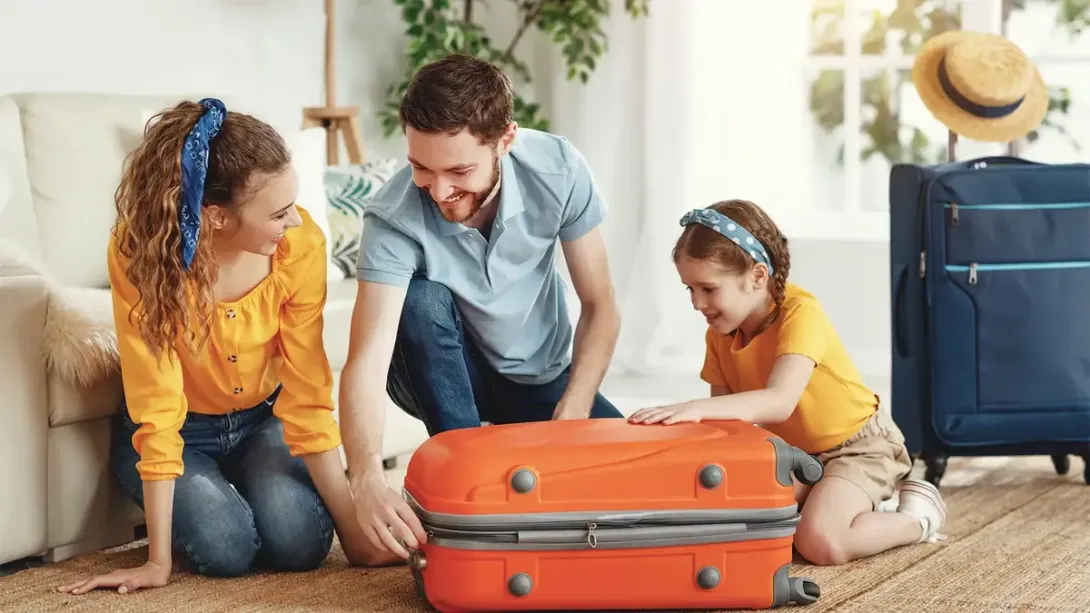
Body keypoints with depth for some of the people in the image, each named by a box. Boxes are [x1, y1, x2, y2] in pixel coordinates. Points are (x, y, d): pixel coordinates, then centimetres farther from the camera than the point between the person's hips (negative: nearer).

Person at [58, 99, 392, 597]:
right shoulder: (140, 251, -30)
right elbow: (157, 411, -28)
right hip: (179, 430, -2)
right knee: (225, 548, -27)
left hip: (260, 420, 2)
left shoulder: (301, 243, -24)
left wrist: (352, 528, -19)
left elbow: (307, 395, -18)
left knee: (299, 543, -23)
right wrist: (159, 561, -27)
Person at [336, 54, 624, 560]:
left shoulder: (558, 170, -24)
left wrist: (570, 416, -26)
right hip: (440, 375, -2)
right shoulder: (393, 219, -31)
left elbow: (600, 308, -14)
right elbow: (367, 360, -40)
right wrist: (366, 479, -57)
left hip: (543, 377, 3)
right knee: (422, 301, -35)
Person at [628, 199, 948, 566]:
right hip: (793, 452, 8)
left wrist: (696, 408, -55)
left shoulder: (799, 313, -29)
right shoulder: (719, 333, -6)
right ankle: (861, 504, 9)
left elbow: (779, 402, -43)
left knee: (819, 542, -29)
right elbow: (725, 415, -5)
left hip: (857, 446, -8)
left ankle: (918, 515, 1)